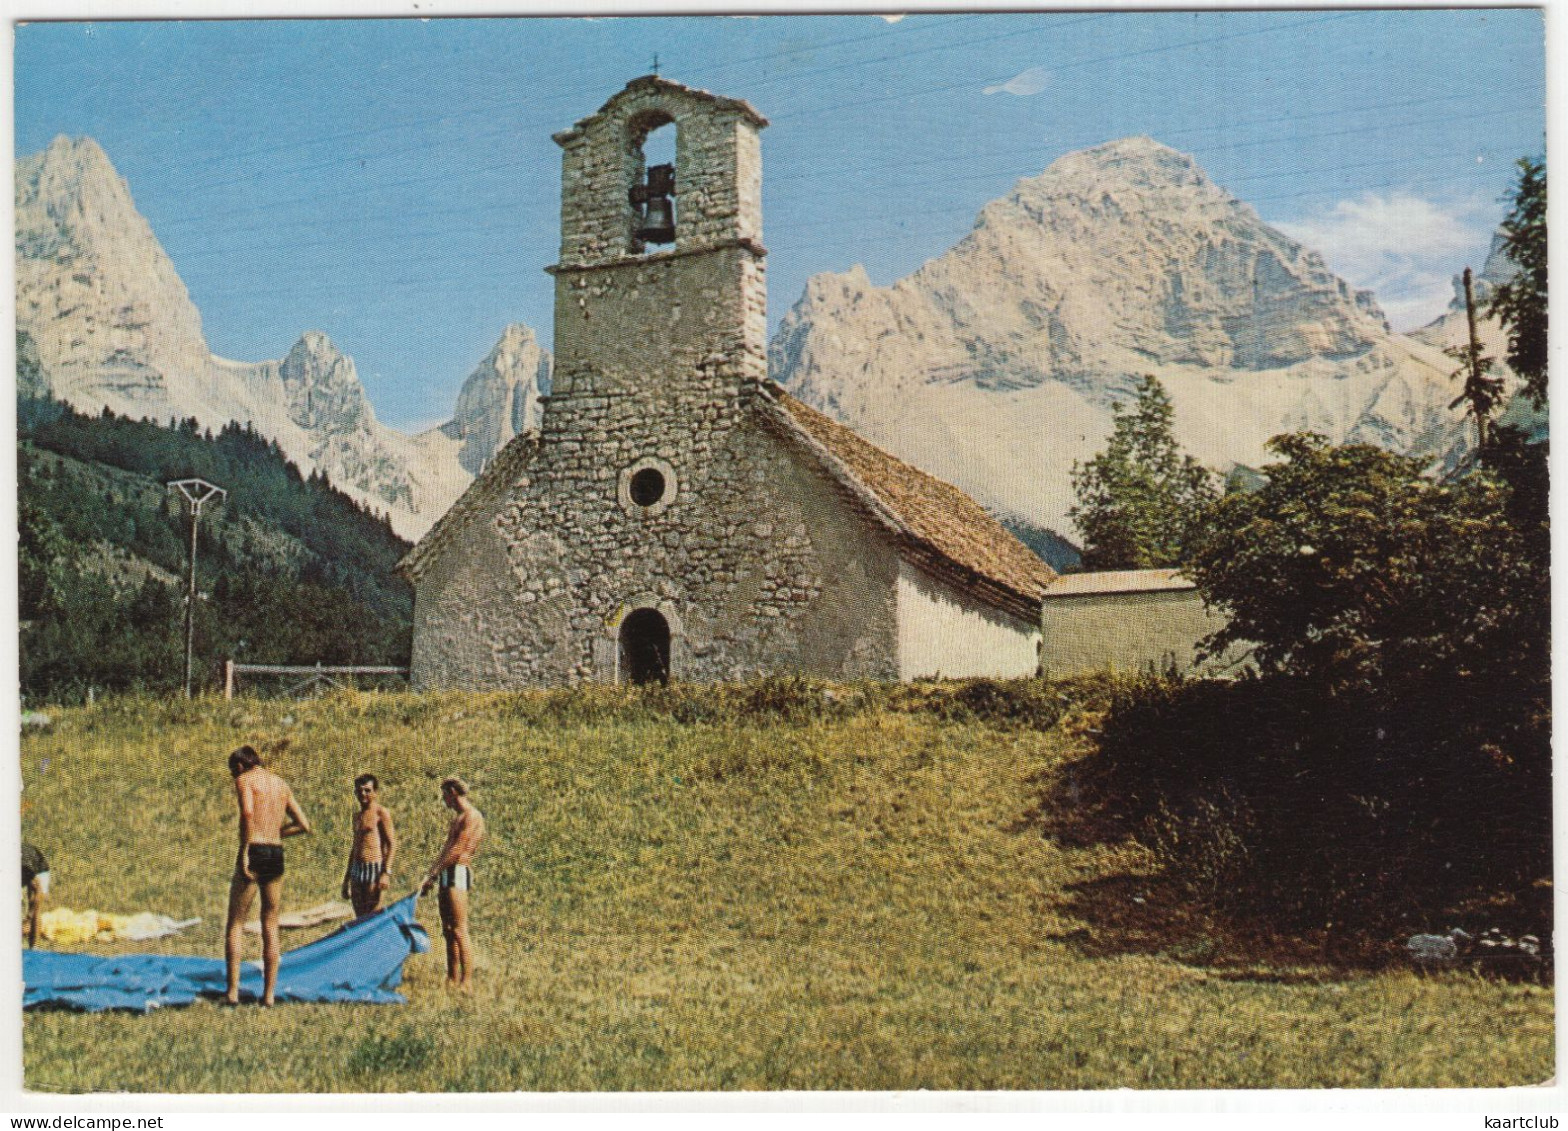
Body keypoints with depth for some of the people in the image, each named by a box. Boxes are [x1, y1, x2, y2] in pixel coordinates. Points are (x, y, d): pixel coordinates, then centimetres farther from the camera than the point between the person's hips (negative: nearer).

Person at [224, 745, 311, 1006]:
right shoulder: (281, 783, 19)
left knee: (235, 924, 3)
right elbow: (304, 825, 19)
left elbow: (248, 812, -21)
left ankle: (233, 991, -3)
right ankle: (269, 993, 9)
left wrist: (245, 851, -18)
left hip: (254, 851, -5)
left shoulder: (245, 780, 0)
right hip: (277, 855, 5)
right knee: (270, 928, 10)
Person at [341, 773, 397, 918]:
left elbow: (392, 844, -8)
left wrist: (386, 873, -18)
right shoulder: (357, 816, 19)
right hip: (356, 870, 7)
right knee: (360, 918, 5)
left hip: (374, 868, -7)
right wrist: (346, 879, 23)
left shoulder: (381, 812, -3)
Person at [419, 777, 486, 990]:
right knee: (448, 932, 10)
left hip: (458, 873, -10)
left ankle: (465, 983, -13)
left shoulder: (472, 817, -10)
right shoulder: (457, 817, 22)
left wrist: (432, 874, -17)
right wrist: (432, 877, 16)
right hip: (447, 876, 10)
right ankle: (452, 979, 14)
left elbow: (456, 850, -17)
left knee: (459, 931, -12)